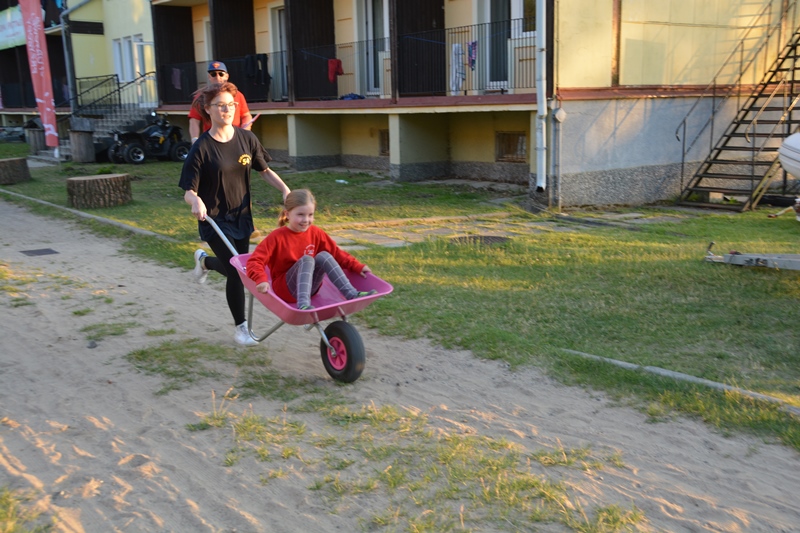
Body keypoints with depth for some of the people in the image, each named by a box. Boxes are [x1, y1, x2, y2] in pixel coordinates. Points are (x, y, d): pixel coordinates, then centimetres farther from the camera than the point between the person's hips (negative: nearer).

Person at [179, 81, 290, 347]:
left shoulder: (247, 139, -3)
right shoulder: (202, 148, -15)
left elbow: (264, 170, 8)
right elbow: (189, 191, -15)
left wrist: (285, 190, -9)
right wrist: (196, 201, -38)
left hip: (241, 215, 5)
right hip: (214, 219, -5)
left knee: (238, 267, 16)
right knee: (236, 272, -7)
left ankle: (204, 260, 50)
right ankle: (241, 328, 13)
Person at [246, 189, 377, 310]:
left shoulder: (315, 233, 1)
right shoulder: (276, 237, -13)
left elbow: (336, 253, 7)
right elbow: (254, 261, -19)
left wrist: (357, 266, -3)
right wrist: (261, 280, -38)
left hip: (310, 287, 5)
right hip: (284, 289, -4)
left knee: (323, 256, -20)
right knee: (307, 259, -29)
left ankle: (352, 294, -30)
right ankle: (303, 305, -47)